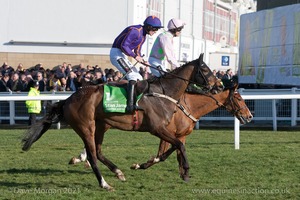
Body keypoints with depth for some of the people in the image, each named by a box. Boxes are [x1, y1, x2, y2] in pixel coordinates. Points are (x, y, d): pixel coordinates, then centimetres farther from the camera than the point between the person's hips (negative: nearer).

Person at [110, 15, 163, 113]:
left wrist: (142, 60, 1)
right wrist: (135, 56, -21)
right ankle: (130, 105, -30)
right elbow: (123, 45, -25)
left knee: (139, 78, 11)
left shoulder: (143, 36, 14)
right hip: (117, 53, -11)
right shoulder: (135, 31, -18)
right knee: (133, 76, -23)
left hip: (123, 56, 11)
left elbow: (137, 51, 20)